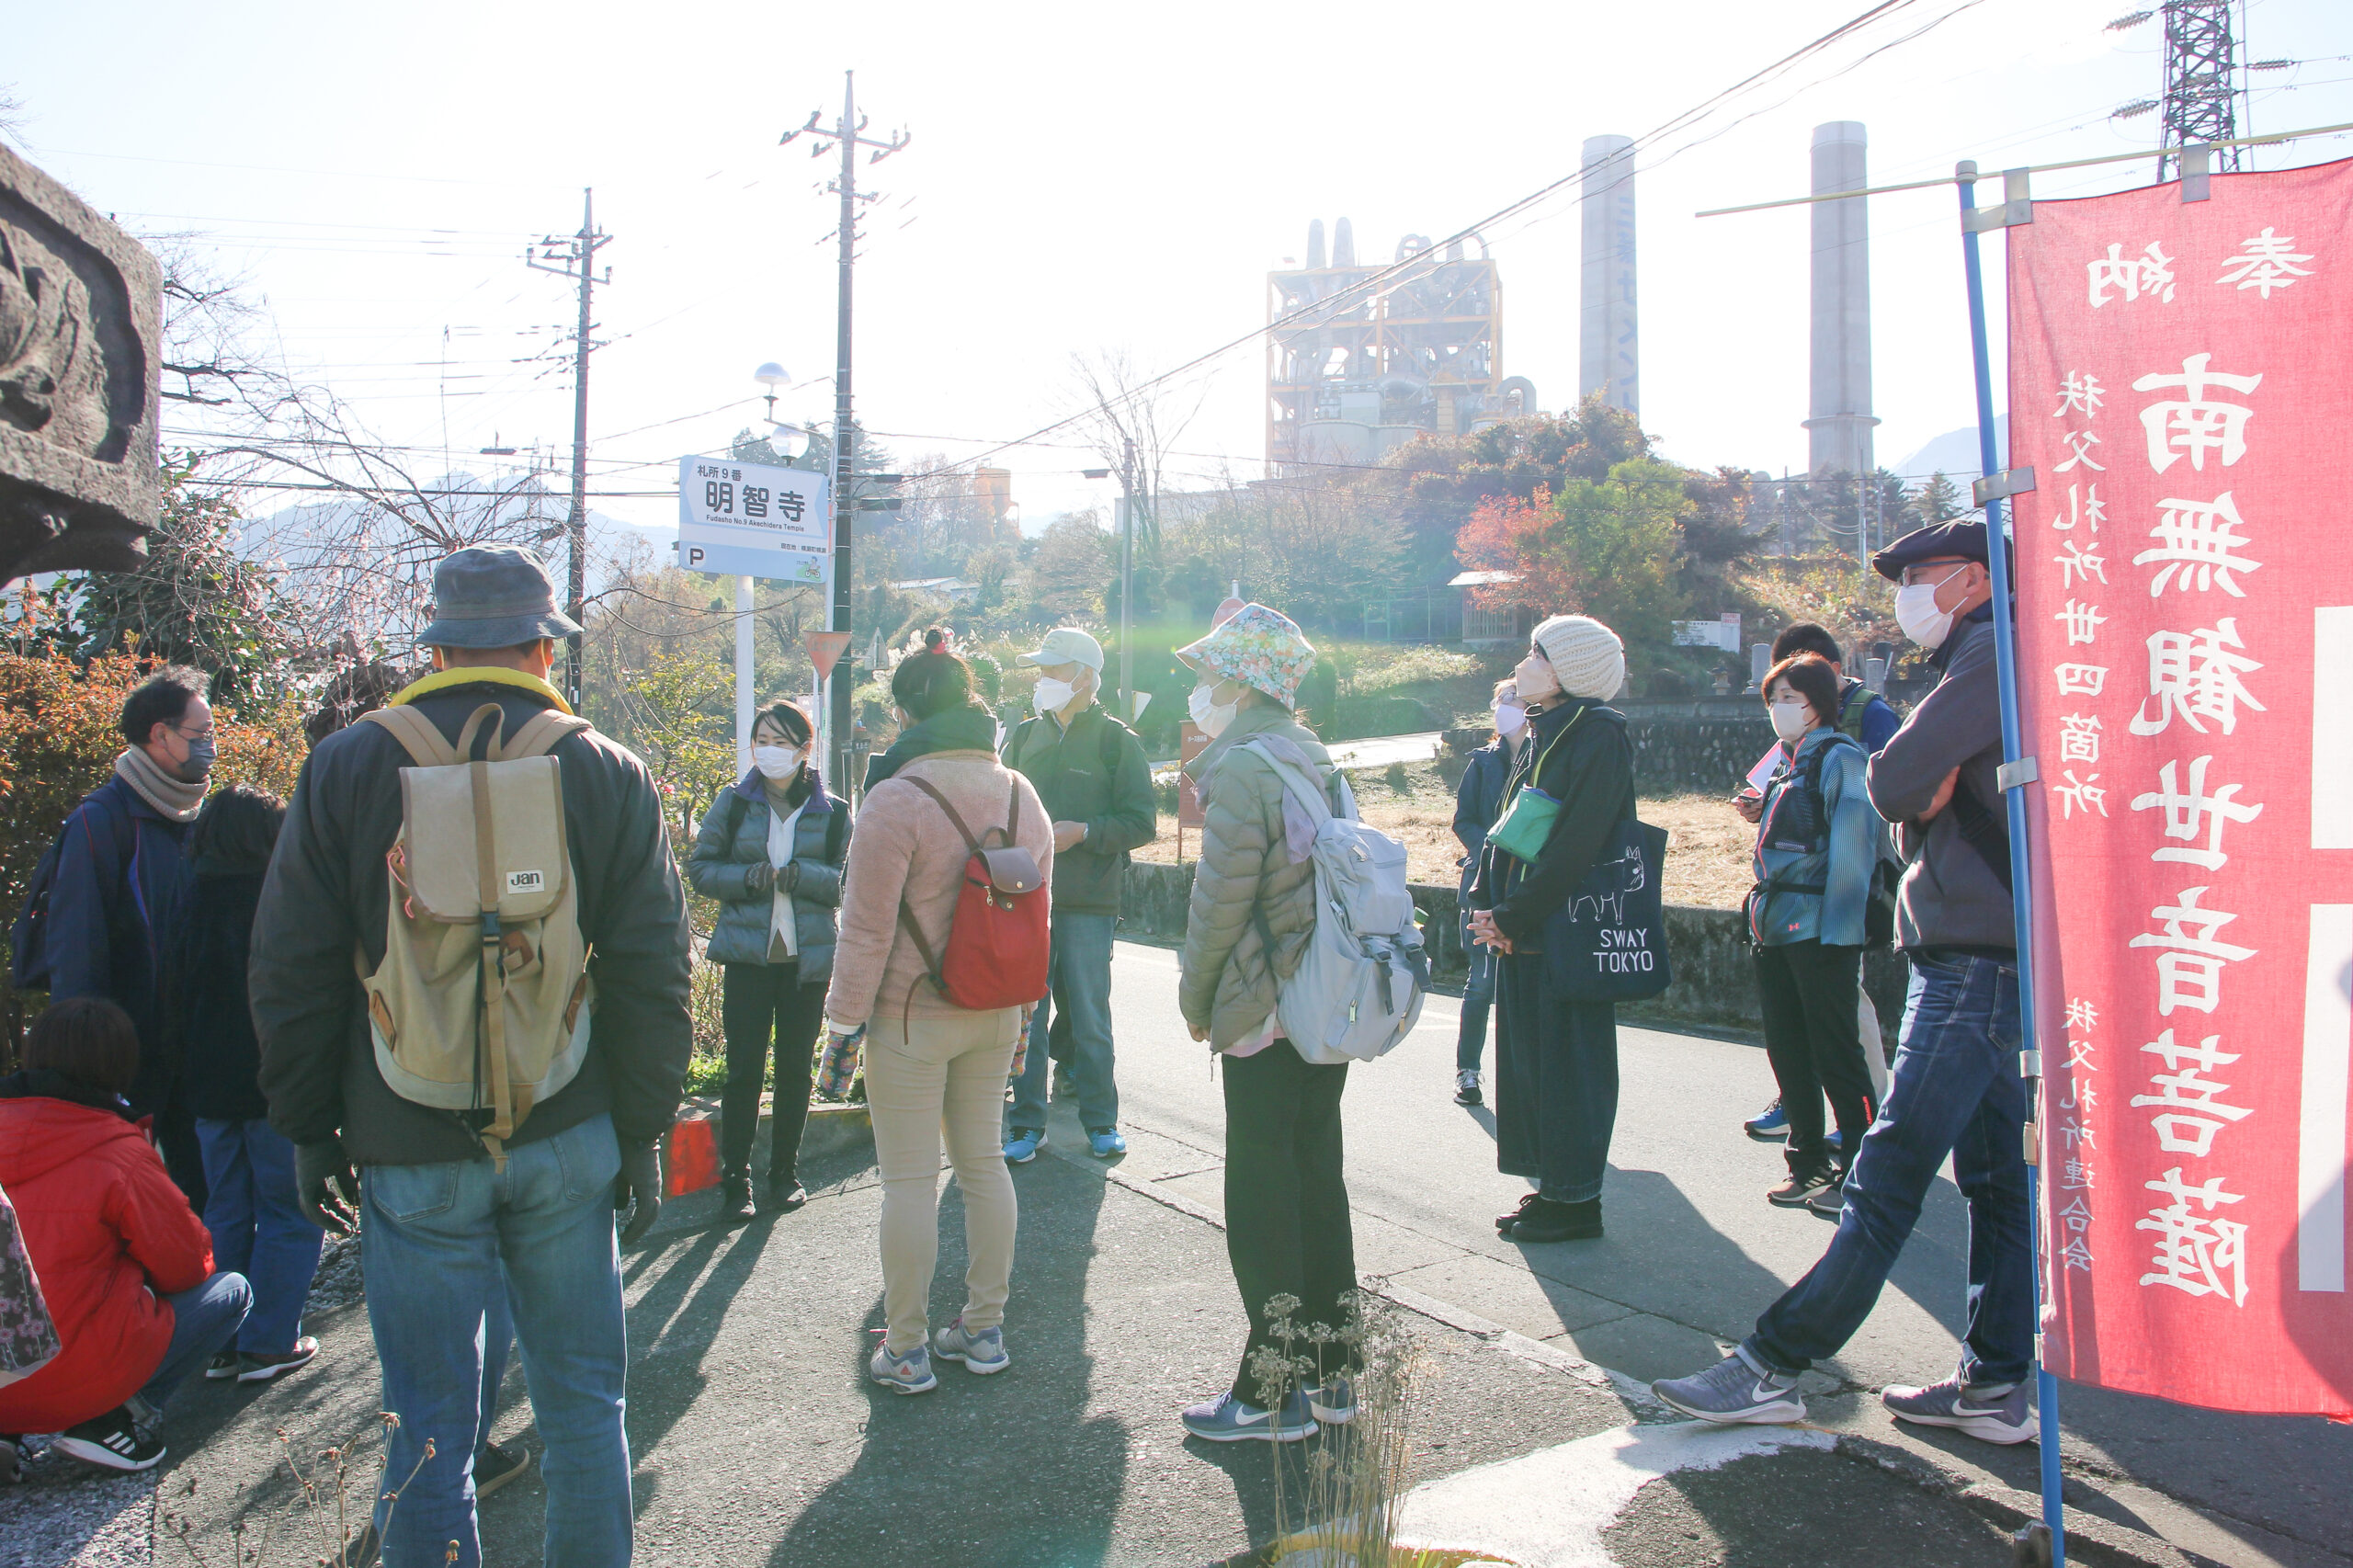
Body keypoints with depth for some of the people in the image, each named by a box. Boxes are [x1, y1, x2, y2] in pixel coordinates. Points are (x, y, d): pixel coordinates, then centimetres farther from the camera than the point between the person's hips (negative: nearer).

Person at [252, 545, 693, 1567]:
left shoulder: (343, 769, -1)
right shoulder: (612, 776, -2)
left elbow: (291, 974, 1)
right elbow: (650, 976, -2)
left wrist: (309, 1129, 10)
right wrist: (644, 1132, 5)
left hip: (412, 1148, 0)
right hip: (567, 1137, 1)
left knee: (430, 1428, 9)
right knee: (581, 1399, 14)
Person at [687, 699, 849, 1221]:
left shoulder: (831, 812, 2)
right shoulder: (734, 803, 3)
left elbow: (849, 882, -1)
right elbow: (700, 867, 4)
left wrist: (803, 875, -19)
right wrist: (745, 877, -14)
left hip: (809, 957, 1)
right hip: (748, 955, -1)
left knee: (795, 1068, 10)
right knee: (744, 1069, -1)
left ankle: (785, 1172, 24)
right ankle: (734, 1179, 10)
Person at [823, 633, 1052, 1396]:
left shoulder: (897, 800, -17)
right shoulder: (1020, 793, 4)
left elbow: (867, 927, -14)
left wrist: (845, 1016, -5)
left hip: (912, 1018, -6)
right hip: (995, 1016, 7)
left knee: (909, 1180, 3)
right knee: (983, 1161, 16)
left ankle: (906, 1350, 12)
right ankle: (983, 1330, 25)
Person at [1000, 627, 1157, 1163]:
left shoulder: (1116, 740, 1)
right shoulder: (1025, 736, 13)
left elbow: (1142, 822, -2)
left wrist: (1084, 832, -15)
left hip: (1088, 903, -3)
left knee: (1089, 1017, 4)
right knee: (1025, 1017, 5)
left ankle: (1101, 1122, 18)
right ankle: (1027, 1124, 14)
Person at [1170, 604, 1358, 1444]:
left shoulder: (1241, 765, -15)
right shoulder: (1315, 758, 12)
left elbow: (1220, 899, -17)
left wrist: (1196, 1000, -3)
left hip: (1263, 1018, -9)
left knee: (1262, 1209, 0)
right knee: (1319, 1185, 15)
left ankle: (1273, 1394, 9)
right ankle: (1332, 1374, 25)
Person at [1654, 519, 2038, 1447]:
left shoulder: (1992, 656, -11)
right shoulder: (1983, 666, 22)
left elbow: (1892, 787, -18)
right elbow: (1926, 807, 18)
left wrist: (1912, 791, 3)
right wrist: (1927, 790, -3)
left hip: (1974, 958, -11)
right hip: (1981, 953, 11)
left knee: (1889, 1176, -8)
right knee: (1996, 1174, 11)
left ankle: (1773, 1367, -6)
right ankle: (1998, 1387, 17)